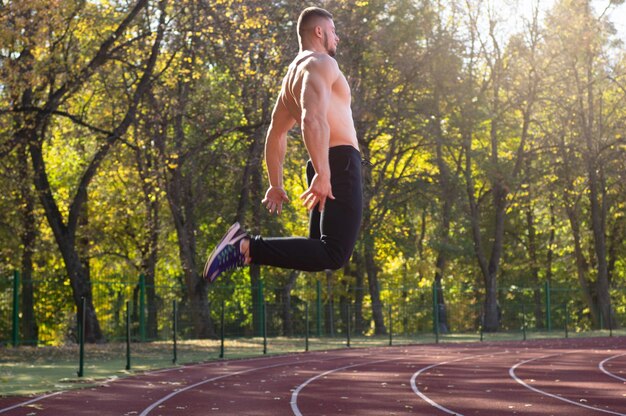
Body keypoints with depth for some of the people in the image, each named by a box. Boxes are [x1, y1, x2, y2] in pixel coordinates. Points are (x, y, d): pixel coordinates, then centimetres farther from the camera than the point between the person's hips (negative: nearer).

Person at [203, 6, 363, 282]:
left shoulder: (294, 72, 25)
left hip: (326, 170, 10)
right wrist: (322, 174, -30)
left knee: (321, 252, 13)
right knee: (333, 255, -18)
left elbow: (275, 135, 26)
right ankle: (246, 247, -24)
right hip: (339, 164, -10)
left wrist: (276, 185, 26)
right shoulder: (320, 63, -7)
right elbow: (313, 119, -25)